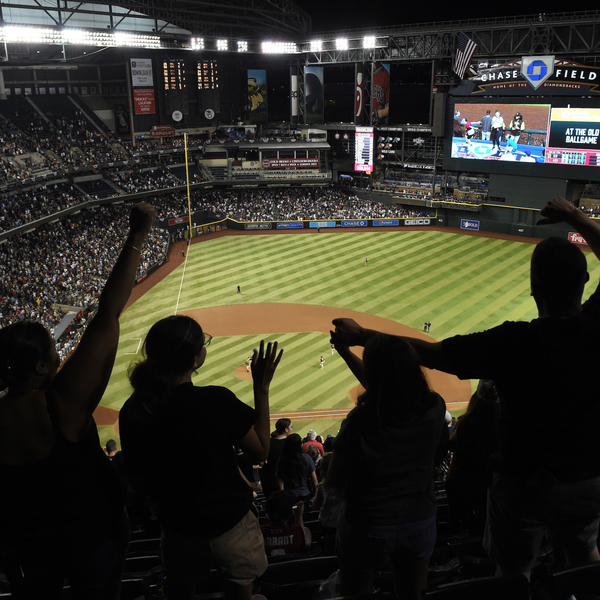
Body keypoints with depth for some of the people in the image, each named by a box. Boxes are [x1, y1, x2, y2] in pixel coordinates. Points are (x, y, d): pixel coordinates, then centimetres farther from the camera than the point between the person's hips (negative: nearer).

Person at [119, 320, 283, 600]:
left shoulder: (131, 411, -14)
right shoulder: (216, 400, -28)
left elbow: (138, 479, -2)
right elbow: (261, 450, -14)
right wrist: (262, 388, -12)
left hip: (176, 527, 4)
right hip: (229, 522, -3)